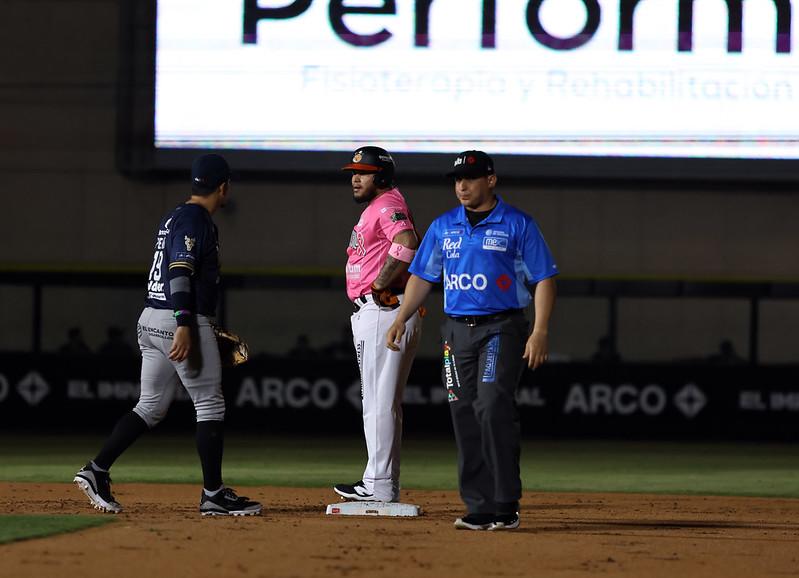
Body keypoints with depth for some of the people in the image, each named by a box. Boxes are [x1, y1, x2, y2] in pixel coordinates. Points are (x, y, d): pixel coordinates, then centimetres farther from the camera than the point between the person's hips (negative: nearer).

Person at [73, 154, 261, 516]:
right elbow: (180, 272, -21)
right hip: (179, 321, -9)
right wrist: (184, 326, -29)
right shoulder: (196, 220, -10)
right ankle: (213, 495, -2)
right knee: (210, 405, -3)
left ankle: (97, 471, 3)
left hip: (150, 320, 9)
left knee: (151, 406, 12)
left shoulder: (173, 218, 19)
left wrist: (206, 328, 29)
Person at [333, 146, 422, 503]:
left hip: (385, 311, -11)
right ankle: (381, 483, 19)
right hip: (370, 314, 11)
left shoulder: (388, 204, -12)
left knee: (380, 400, -10)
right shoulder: (374, 208, 22)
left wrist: (380, 285, -23)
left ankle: (379, 486, -11)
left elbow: (407, 243, -30)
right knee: (378, 400, 14)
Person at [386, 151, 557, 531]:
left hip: (502, 328, -5)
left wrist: (540, 331, -12)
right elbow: (422, 277, 17)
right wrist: (401, 319, 4)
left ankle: (505, 507, -17)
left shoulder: (518, 225, -1)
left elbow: (543, 279, -2)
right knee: (464, 416, 2)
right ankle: (480, 509, 6)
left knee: (492, 408, -19)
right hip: (457, 330, 5)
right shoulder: (442, 227, 13)